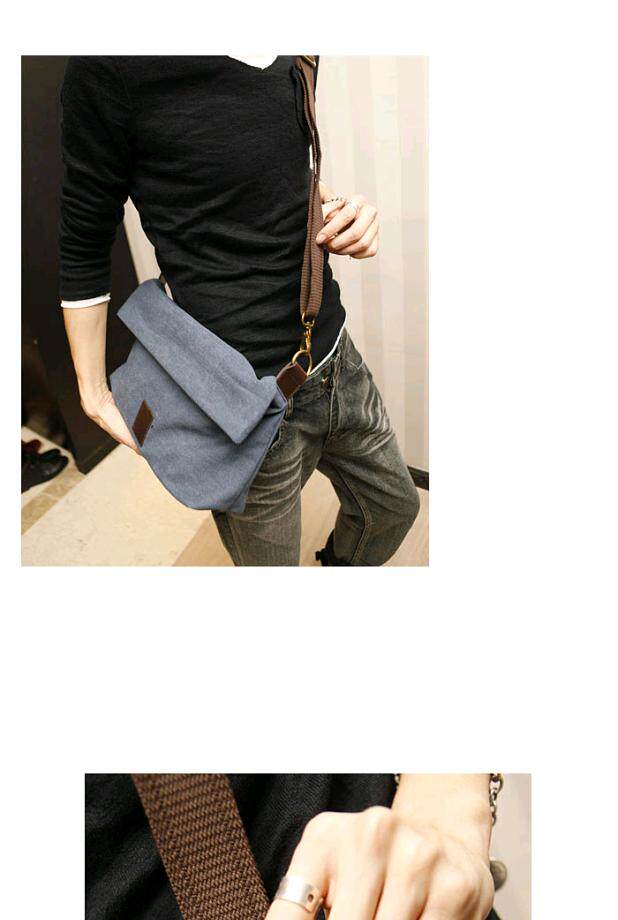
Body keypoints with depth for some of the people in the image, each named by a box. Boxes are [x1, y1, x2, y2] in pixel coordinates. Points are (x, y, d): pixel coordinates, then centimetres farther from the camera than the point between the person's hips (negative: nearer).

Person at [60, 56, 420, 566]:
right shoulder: (112, 67, -16)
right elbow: (84, 246, -7)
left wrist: (339, 207, -2)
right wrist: (95, 395, -3)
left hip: (336, 354, 7)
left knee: (395, 507, 26)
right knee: (271, 563, 14)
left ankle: (340, 563, 56)